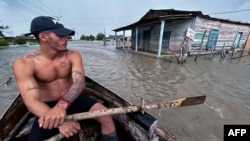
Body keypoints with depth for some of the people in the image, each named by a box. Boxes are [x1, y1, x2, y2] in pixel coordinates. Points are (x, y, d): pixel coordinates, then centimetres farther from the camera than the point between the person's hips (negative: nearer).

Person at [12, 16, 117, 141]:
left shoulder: (73, 55, -10)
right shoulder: (23, 63, -14)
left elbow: (79, 82, -25)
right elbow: (32, 101, -23)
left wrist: (62, 105, -44)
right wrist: (60, 123, -39)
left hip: (73, 100, 1)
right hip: (47, 106, 0)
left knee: (105, 116, -18)